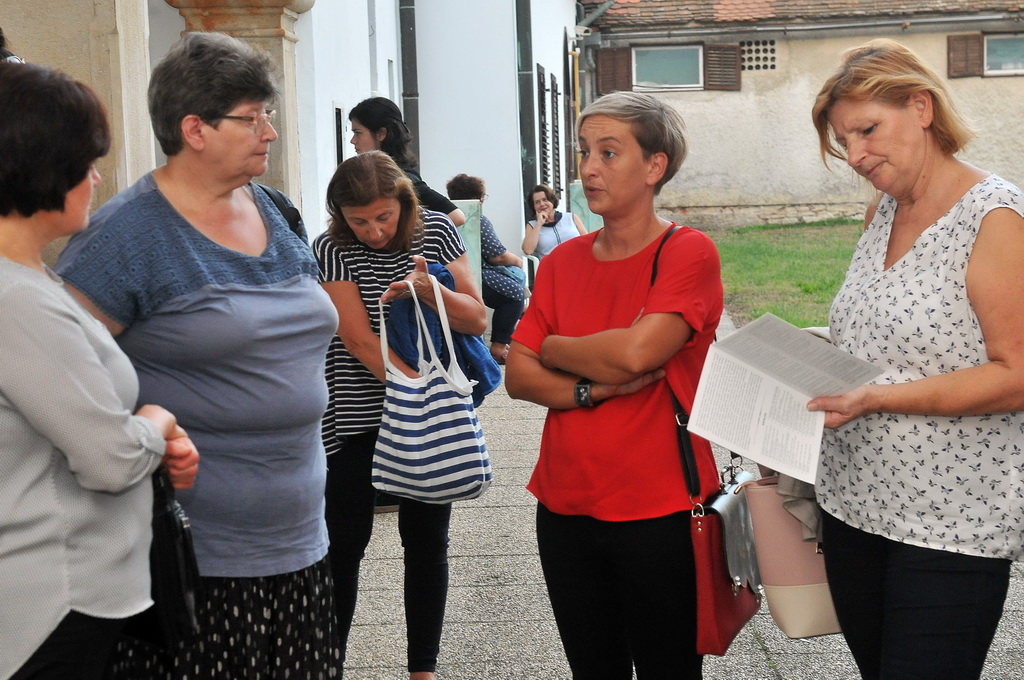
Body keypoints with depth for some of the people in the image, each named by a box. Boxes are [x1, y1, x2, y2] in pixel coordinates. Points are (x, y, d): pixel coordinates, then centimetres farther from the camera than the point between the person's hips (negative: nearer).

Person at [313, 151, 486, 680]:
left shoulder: (437, 232, -2)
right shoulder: (331, 250, -9)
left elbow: (477, 320, -6)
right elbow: (359, 339, -16)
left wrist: (429, 290, -25)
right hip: (355, 419, -2)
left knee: (427, 540, 7)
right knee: (345, 542, 2)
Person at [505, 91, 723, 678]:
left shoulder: (689, 253, -8)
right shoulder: (563, 261, 8)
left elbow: (635, 351, -21)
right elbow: (518, 377, 2)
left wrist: (552, 347, -4)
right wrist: (595, 390, -15)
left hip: (660, 513, -5)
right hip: (566, 508, 5)